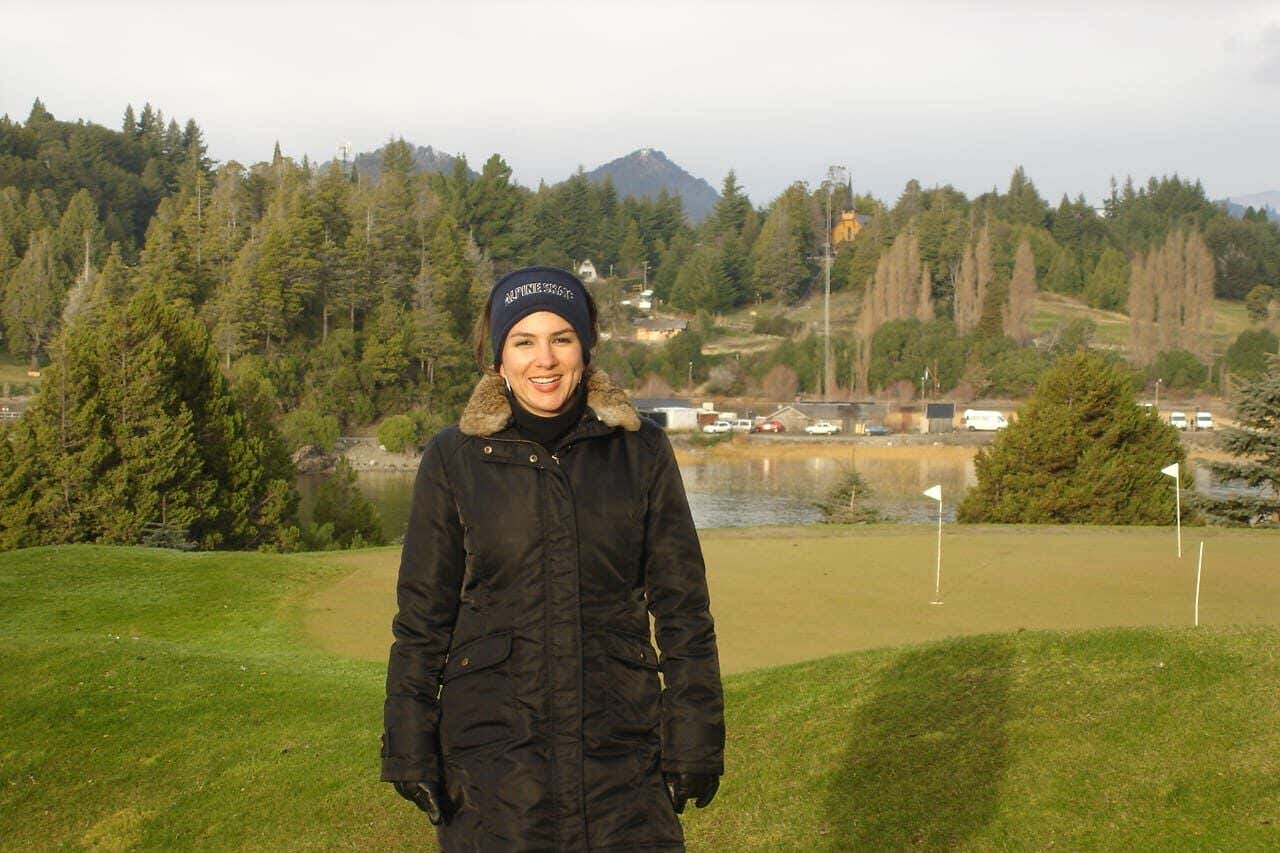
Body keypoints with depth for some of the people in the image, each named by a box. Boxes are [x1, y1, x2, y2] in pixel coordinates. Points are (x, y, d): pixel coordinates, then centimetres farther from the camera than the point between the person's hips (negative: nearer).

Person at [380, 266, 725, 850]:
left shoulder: (640, 450, 1)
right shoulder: (455, 458, -1)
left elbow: (682, 607, 3)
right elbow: (422, 617, 3)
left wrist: (695, 739, 0)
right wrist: (410, 749, -1)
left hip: (620, 738, 1)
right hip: (493, 742, 0)